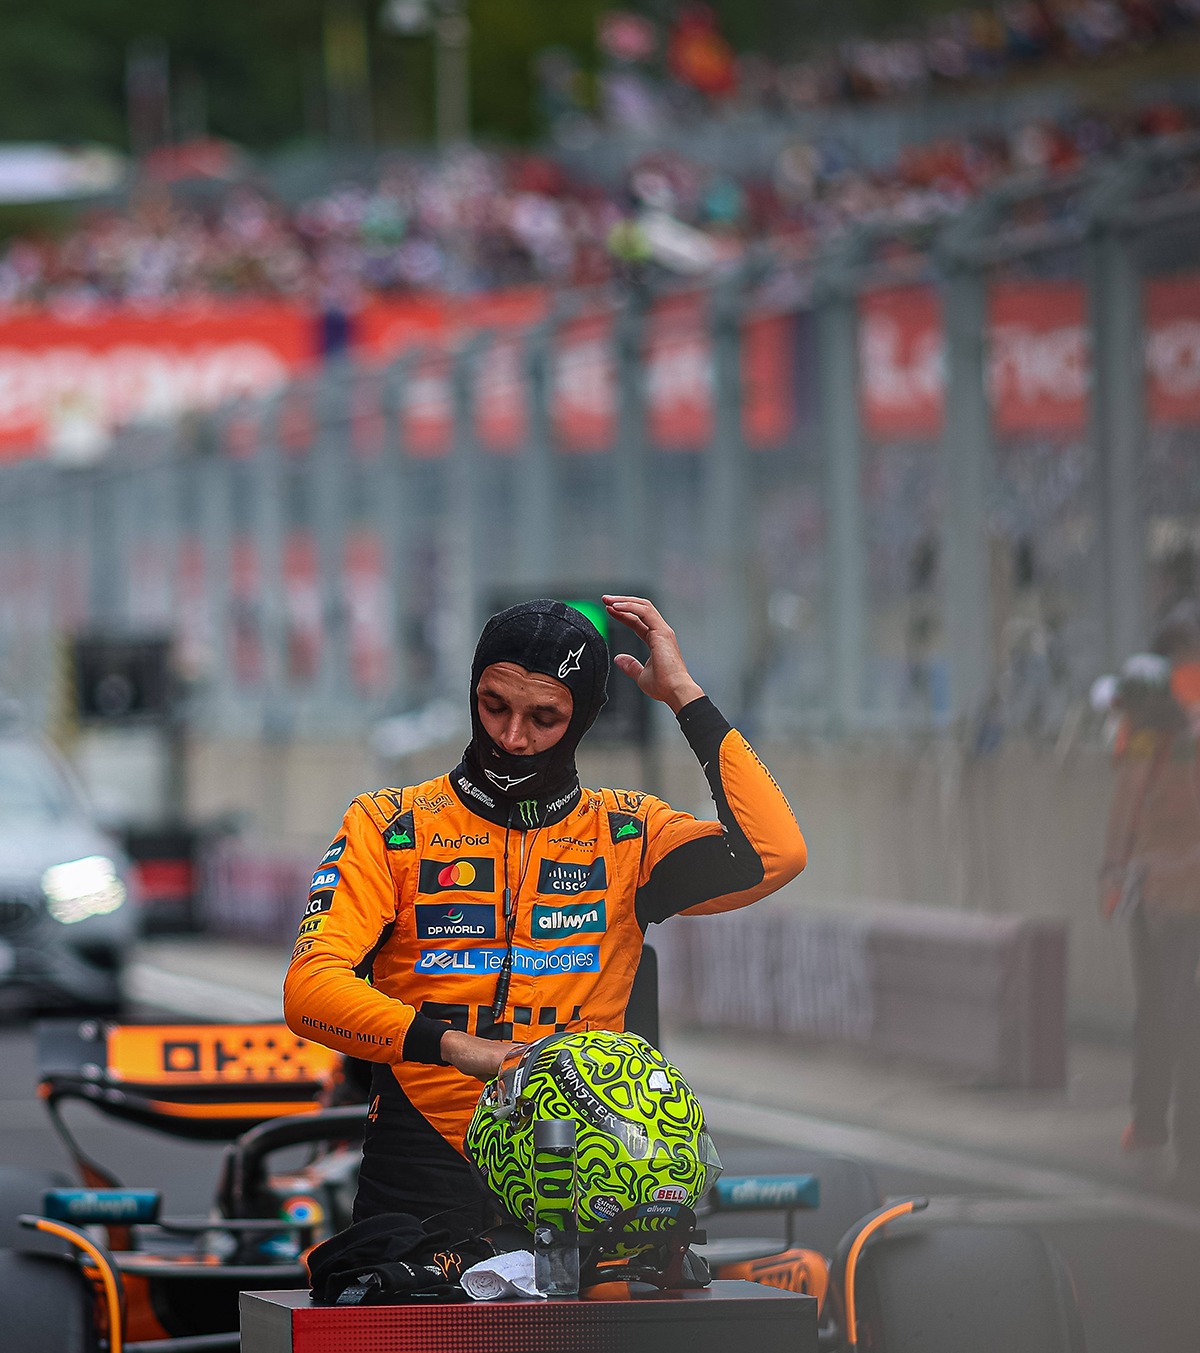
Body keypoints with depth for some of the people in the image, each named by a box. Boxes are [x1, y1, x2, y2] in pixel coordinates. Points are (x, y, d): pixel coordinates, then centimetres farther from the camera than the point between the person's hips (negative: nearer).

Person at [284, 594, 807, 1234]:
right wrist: (455, 1045, -20)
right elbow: (309, 988, -4)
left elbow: (775, 855, -4)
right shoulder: (390, 825, 10)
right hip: (427, 1175, -1)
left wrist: (685, 697, 1)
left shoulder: (626, 833, 13)